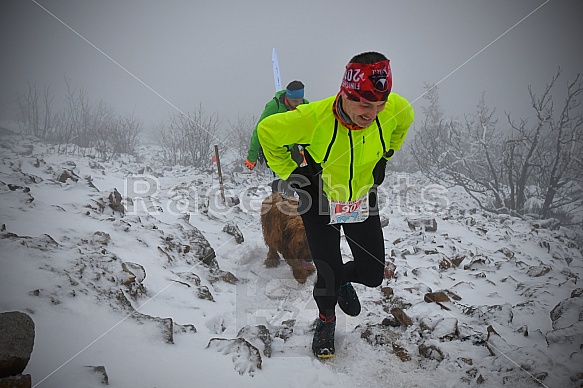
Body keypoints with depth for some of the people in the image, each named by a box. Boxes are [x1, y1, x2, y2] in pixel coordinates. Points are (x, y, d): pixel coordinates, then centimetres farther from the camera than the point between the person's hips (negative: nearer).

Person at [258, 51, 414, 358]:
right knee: (328, 273, 1)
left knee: (373, 274, 7)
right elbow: (267, 131, -16)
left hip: (363, 200, 3)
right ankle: (326, 319, 35)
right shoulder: (313, 118, -35)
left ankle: (344, 279, 44)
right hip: (320, 201, -3)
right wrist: (289, 172, -10)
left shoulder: (394, 109, -25)